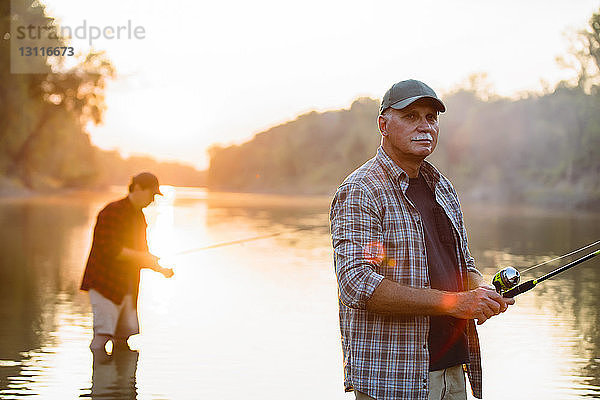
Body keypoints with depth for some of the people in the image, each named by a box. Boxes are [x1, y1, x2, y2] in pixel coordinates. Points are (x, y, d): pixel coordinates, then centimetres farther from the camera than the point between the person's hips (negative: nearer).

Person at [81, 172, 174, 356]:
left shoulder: (139, 217, 16)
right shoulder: (112, 212, -12)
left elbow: (141, 253, 23)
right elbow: (108, 249, -21)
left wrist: (160, 269, 7)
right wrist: (141, 256, -18)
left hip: (126, 290, 8)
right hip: (104, 286, -8)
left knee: (125, 340, 7)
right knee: (103, 336, -15)